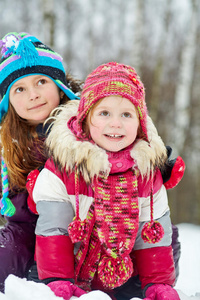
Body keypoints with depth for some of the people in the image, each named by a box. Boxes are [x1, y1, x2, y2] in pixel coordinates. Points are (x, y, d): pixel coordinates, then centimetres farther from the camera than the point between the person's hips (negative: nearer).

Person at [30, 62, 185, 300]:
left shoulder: (147, 169, -4)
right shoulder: (61, 165, -12)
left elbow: (155, 236, 1)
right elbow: (52, 229, -11)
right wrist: (57, 281, -17)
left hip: (127, 280, 2)